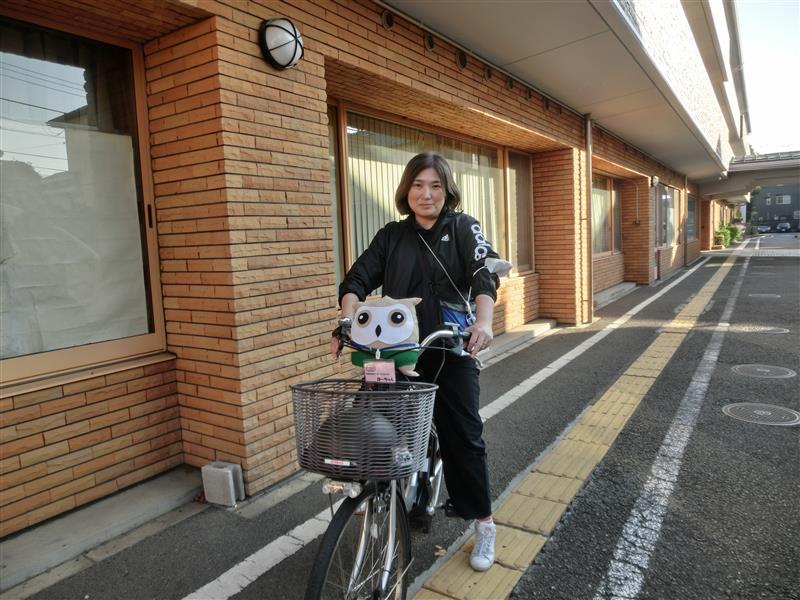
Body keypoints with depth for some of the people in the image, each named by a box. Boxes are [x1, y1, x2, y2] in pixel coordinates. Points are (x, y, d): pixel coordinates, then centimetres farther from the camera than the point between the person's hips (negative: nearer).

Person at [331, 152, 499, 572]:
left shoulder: (463, 228, 3)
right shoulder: (391, 236, 9)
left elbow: (484, 276, -12)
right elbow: (358, 279, -2)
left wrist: (483, 320, -32)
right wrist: (347, 323, -21)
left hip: (453, 350, -2)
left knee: (463, 436, 2)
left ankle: (484, 524, 17)